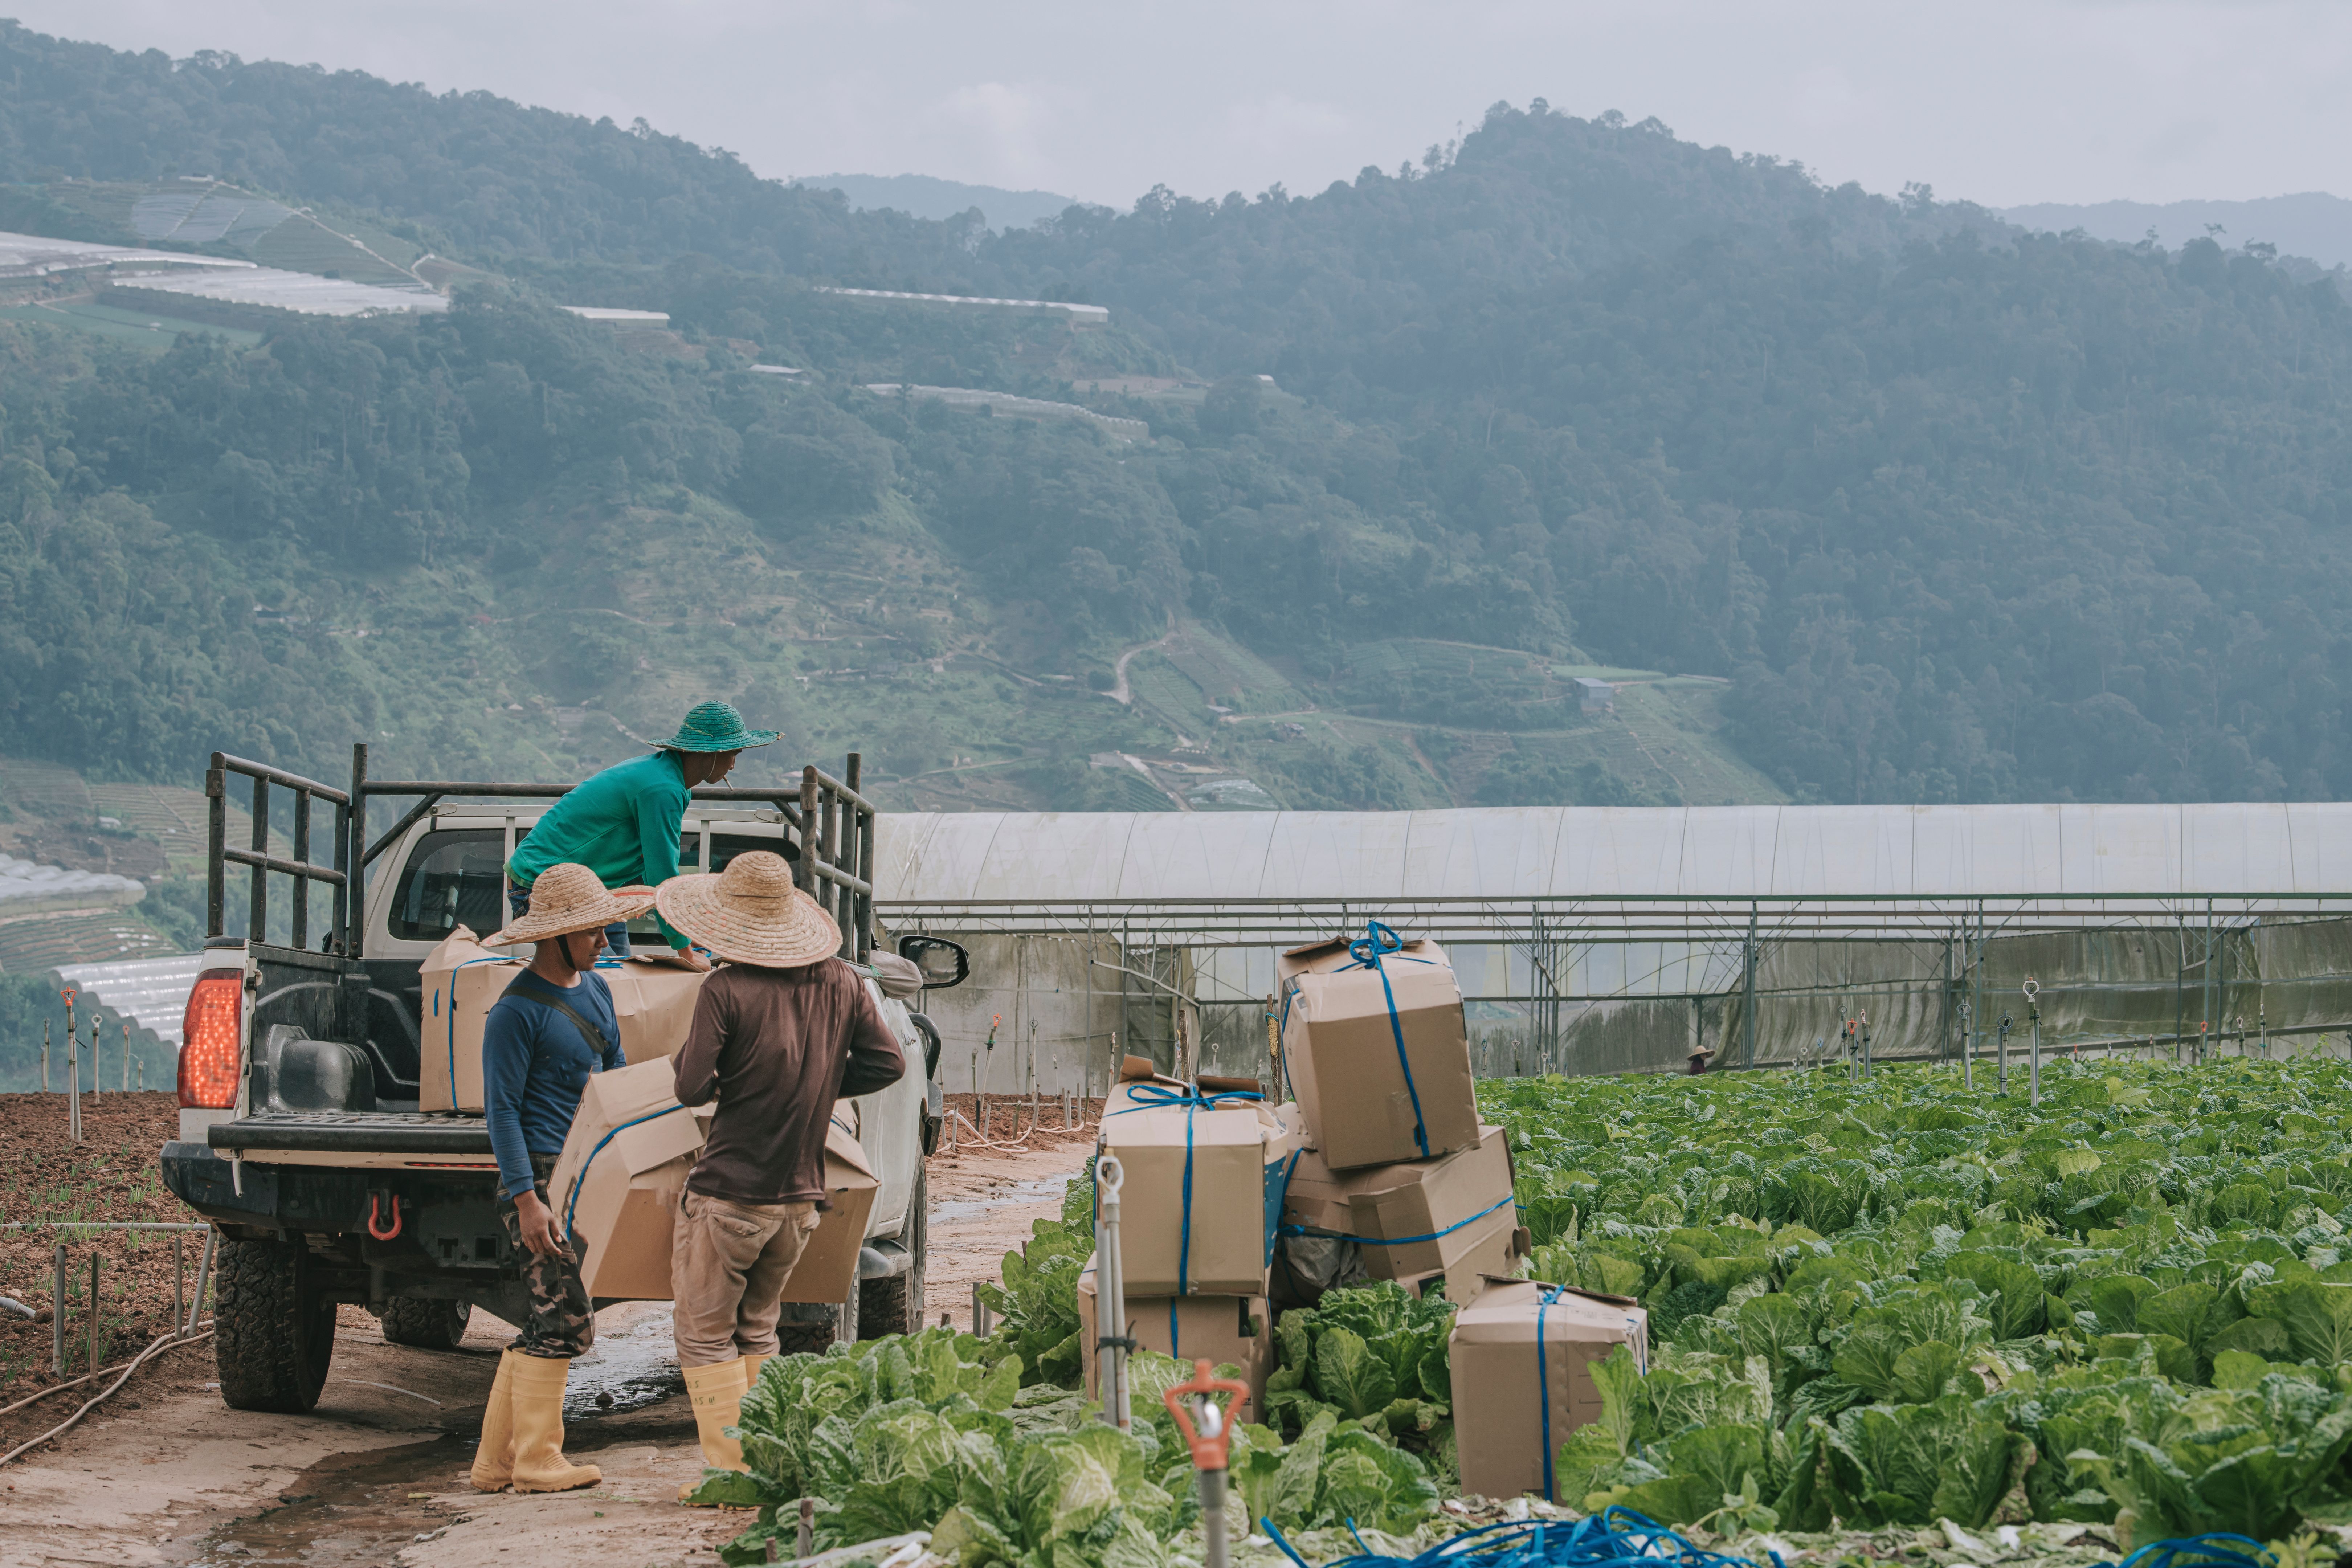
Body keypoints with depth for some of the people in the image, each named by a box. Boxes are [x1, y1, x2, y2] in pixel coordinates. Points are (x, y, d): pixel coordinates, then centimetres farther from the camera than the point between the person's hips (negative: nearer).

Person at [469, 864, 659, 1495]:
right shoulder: (518, 1009, -13)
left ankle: (495, 1461, 15)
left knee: (550, 1322, 10)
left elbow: (617, 1075, 23)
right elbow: (501, 1107, -14)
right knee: (566, 1320, -9)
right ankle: (536, 1460, 0)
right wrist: (526, 1198, -20)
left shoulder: (594, 988, 13)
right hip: (542, 1176, -9)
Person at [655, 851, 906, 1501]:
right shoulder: (840, 983, 4)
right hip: (802, 1196, 6)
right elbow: (887, 1062, 6)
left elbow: (692, 1088, -15)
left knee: (705, 1332, 5)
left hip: (728, 1194, -6)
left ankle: (730, 1470, 1)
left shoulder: (727, 989, -13)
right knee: (757, 1328, 20)